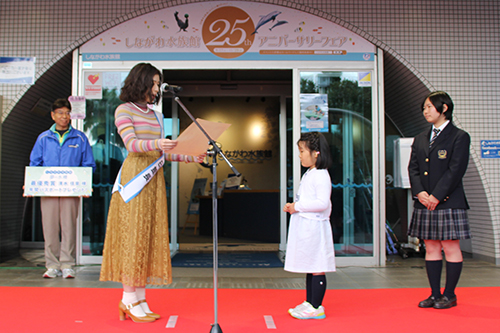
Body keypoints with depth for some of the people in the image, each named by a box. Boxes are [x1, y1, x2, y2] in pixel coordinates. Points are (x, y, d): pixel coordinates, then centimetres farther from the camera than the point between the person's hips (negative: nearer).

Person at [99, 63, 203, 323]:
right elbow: (131, 144, -14)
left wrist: (189, 157, 7)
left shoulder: (155, 115, 20)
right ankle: (129, 300, 1)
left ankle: (139, 299, 10)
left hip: (154, 180, 7)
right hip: (134, 177, -7)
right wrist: (156, 144, -32)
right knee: (132, 236, -6)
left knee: (149, 237, 4)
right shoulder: (124, 110, 1)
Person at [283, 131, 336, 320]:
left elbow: (322, 202, -24)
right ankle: (309, 303, 25)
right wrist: (293, 206, 11)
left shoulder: (321, 175, -15)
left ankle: (316, 308, 7)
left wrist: (298, 206, -18)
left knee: (316, 268, -1)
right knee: (309, 268, 16)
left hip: (314, 226, -10)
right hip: (305, 226, 10)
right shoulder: (309, 174, 16)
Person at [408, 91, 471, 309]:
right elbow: (413, 167, 9)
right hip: (424, 202, 6)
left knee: (451, 248, 2)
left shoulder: (459, 137, -3)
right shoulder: (420, 139, 14)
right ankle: (435, 295, 18)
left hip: (448, 202, -6)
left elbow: (456, 170, -11)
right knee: (431, 248, 9)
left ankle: (449, 295, 13)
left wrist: (436, 196, -16)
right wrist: (420, 192, -7)